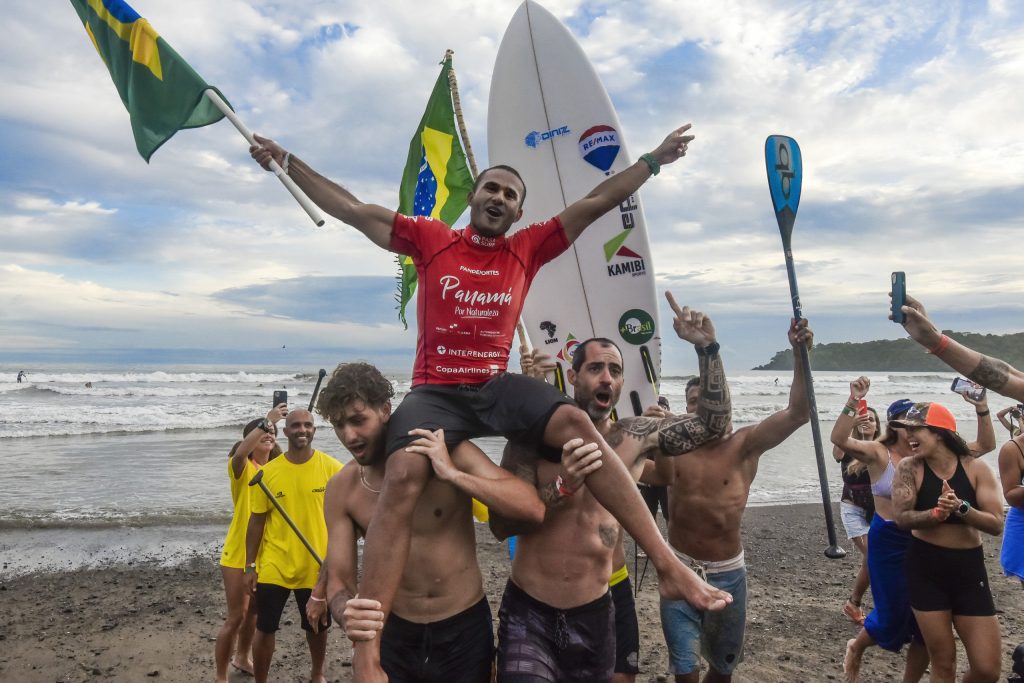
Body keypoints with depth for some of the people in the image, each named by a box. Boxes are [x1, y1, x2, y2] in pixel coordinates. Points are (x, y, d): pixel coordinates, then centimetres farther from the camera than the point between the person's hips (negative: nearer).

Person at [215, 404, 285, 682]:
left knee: (254, 610, 21)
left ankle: (242, 658, 43)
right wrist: (266, 421, -48)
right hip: (239, 553, -6)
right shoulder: (242, 467, -11)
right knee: (236, 616, -1)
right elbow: (240, 453, -37)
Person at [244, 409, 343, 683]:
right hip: (274, 567, 0)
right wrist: (250, 566, 2)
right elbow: (257, 520, 1)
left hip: (316, 567, 0)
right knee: (265, 629, 11)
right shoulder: (268, 472, -7)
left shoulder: (332, 468, -10)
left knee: (318, 626, 18)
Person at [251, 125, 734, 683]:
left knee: (575, 423, -26)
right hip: (434, 391, -1)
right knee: (402, 477, -30)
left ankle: (668, 566, -20)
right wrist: (287, 162, 13)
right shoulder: (430, 239, 10)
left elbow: (595, 204, 16)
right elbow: (351, 210, 12)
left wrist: (654, 159, 19)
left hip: (496, 386, 2)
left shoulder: (528, 248, 13)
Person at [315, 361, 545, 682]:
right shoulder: (341, 490, -8)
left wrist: (452, 474, -34)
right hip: (393, 633, 2)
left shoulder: (448, 452, -17)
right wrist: (347, 615, -29)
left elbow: (534, 508, -25)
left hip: (465, 629, -1)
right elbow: (339, 578, -6)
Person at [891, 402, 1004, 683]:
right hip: (925, 570, -1)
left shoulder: (976, 469, -5)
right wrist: (937, 513, -32)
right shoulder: (909, 468, -7)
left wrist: (961, 507, -29)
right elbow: (902, 517, -16)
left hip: (969, 570, 1)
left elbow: (996, 525, -12)